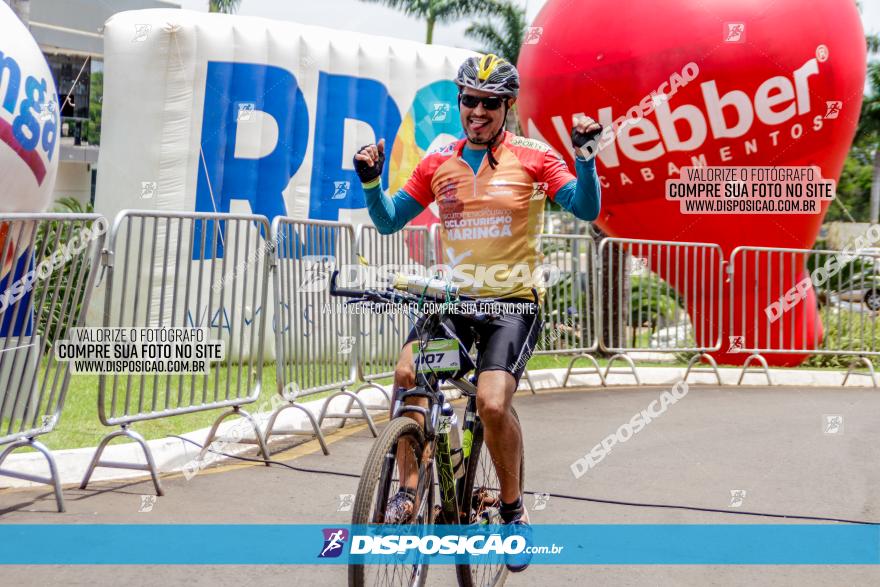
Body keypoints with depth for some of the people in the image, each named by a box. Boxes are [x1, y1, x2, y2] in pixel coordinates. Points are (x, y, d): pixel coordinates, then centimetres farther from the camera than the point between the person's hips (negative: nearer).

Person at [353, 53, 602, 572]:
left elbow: (587, 209, -9)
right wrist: (371, 180, -5)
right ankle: (408, 490, -6)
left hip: (513, 301, -3)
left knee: (493, 402, -21)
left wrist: (585, 154, -22)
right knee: (408, 372, -23)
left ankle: (513, 508, 5)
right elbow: (390, 222, 11)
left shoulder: (533, 156, -1)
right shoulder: (438, 162, 7)